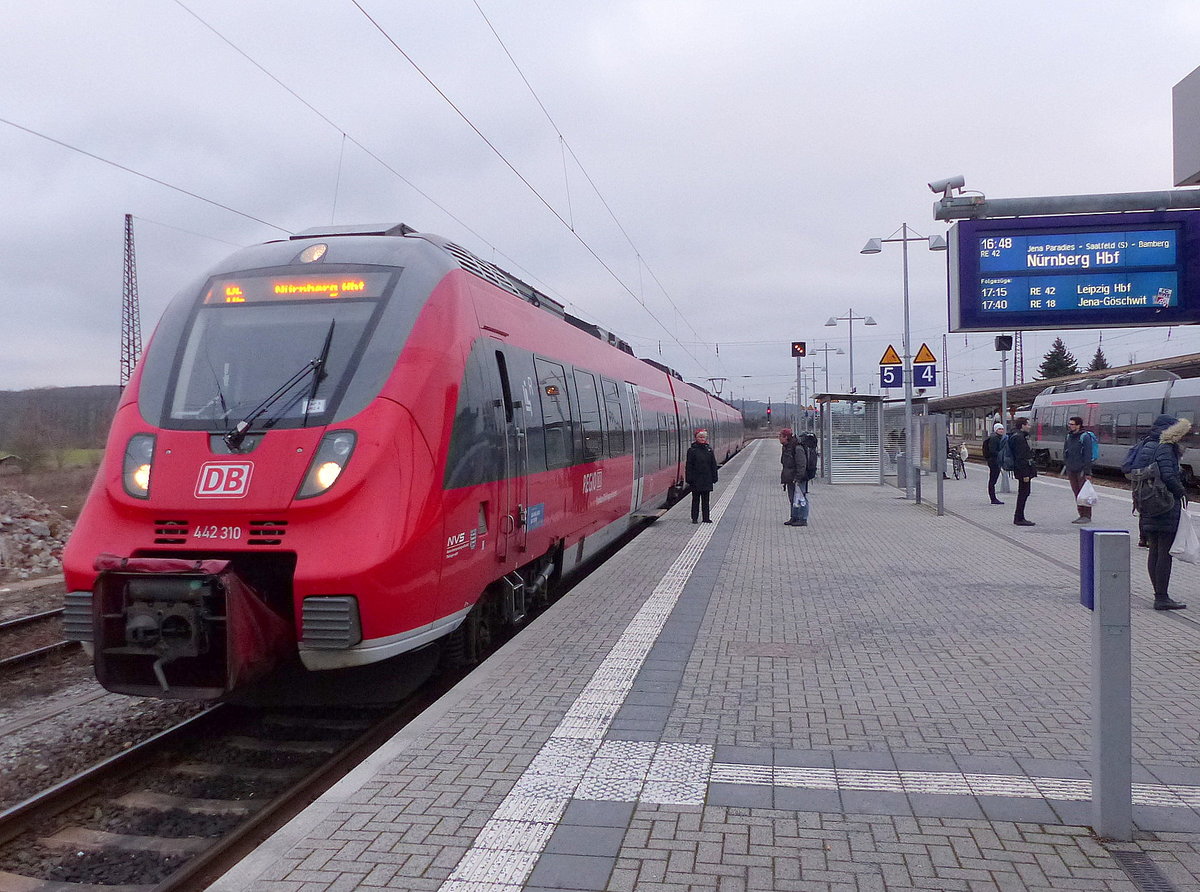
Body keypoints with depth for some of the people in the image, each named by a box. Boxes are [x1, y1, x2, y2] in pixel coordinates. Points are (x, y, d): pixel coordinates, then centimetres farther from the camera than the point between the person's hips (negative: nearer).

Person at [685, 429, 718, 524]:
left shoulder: (709, 449, 6)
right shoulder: (692, 450, -4)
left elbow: (713, 465, 9)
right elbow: (689, 466, -6)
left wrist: (714, 478, 5)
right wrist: (689, 479, -10)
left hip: (706, 479, 3)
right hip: (696, 479, -3)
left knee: (705, 500, 8)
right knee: (695, 499, 4)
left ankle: (706, 518, 14)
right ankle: (694, 518, 10)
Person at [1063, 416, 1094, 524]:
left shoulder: (1085, 437, -10)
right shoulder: (1069, 437, 12)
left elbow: (1088, 456, -13)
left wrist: (1087, 472, -17)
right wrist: (1066, 471, 18)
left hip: (1081, 470, -7)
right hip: (1071, 470, 7)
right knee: (1077, 493, 10)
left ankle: (1087, 516, 2)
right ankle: (1081, 515, 17)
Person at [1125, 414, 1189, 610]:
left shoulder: (1145, 446, 12)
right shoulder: (1164, 449, -13)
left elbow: (1129, 469, 13)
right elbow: (1168, 476, -23)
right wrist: (1182, 493, -8)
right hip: (1167, 506, -9)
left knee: (1154, 551, 13)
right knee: (1165, 552, -4)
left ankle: (1159, 595, 20)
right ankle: (1162, 598, -1)